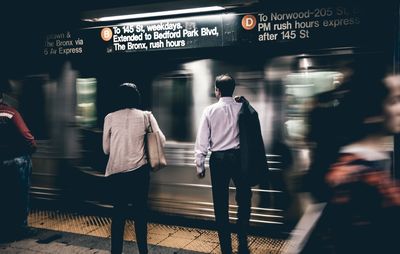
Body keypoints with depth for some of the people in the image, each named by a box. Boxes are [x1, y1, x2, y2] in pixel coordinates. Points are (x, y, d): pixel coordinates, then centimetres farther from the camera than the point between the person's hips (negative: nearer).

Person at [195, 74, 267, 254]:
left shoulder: (209, 111, -4)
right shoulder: (243, 109, -2)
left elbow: (202, 140, -4)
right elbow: (252, 136, -4)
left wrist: (200, 165, 4)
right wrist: (259, 163, 5)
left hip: (218, 159, 0)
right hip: (239, 158, 1)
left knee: (221, 205, 9)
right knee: (243, 201, 16)